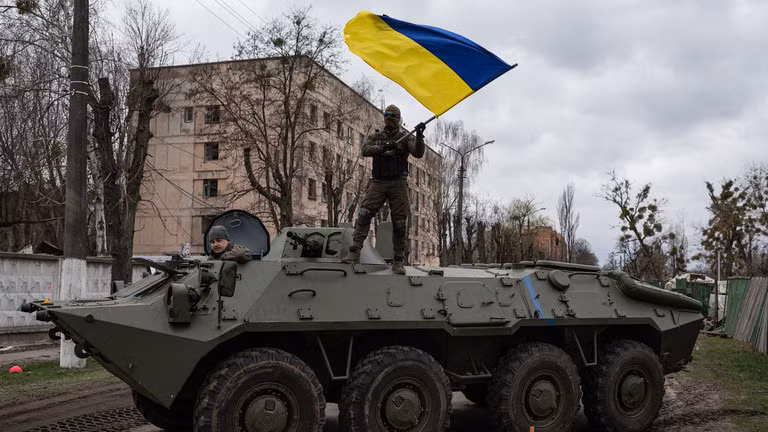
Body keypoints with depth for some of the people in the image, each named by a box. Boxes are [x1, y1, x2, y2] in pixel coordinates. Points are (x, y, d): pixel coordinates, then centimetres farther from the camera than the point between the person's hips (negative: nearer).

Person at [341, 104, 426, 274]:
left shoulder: (405, 137, 9)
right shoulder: (376, 137, 15)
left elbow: (418, 153, -7)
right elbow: (365, 150, -4)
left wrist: (419, 136, -25)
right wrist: (383, 147, -21)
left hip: (398, 183, -1)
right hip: (378, 182, 2)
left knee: (399, 223, -3)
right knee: (364, 214, -15)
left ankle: (398, 262, 2)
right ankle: (354, 252, -17)